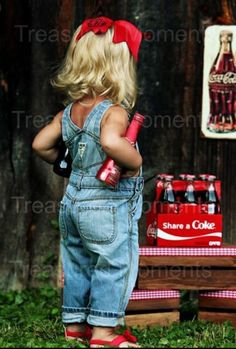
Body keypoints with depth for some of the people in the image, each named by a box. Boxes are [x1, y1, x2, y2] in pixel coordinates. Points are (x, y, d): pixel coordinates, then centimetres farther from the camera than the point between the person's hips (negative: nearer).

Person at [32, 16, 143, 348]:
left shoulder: (69, 111, 4)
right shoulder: (114, 111, -20)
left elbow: (40, 144, 8)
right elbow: (111, 142, -40)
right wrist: (135, 162, -24)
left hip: (73, 202, 8)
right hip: (108, 208, -8)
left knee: (77, 264, 18)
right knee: (114, 266, 3)